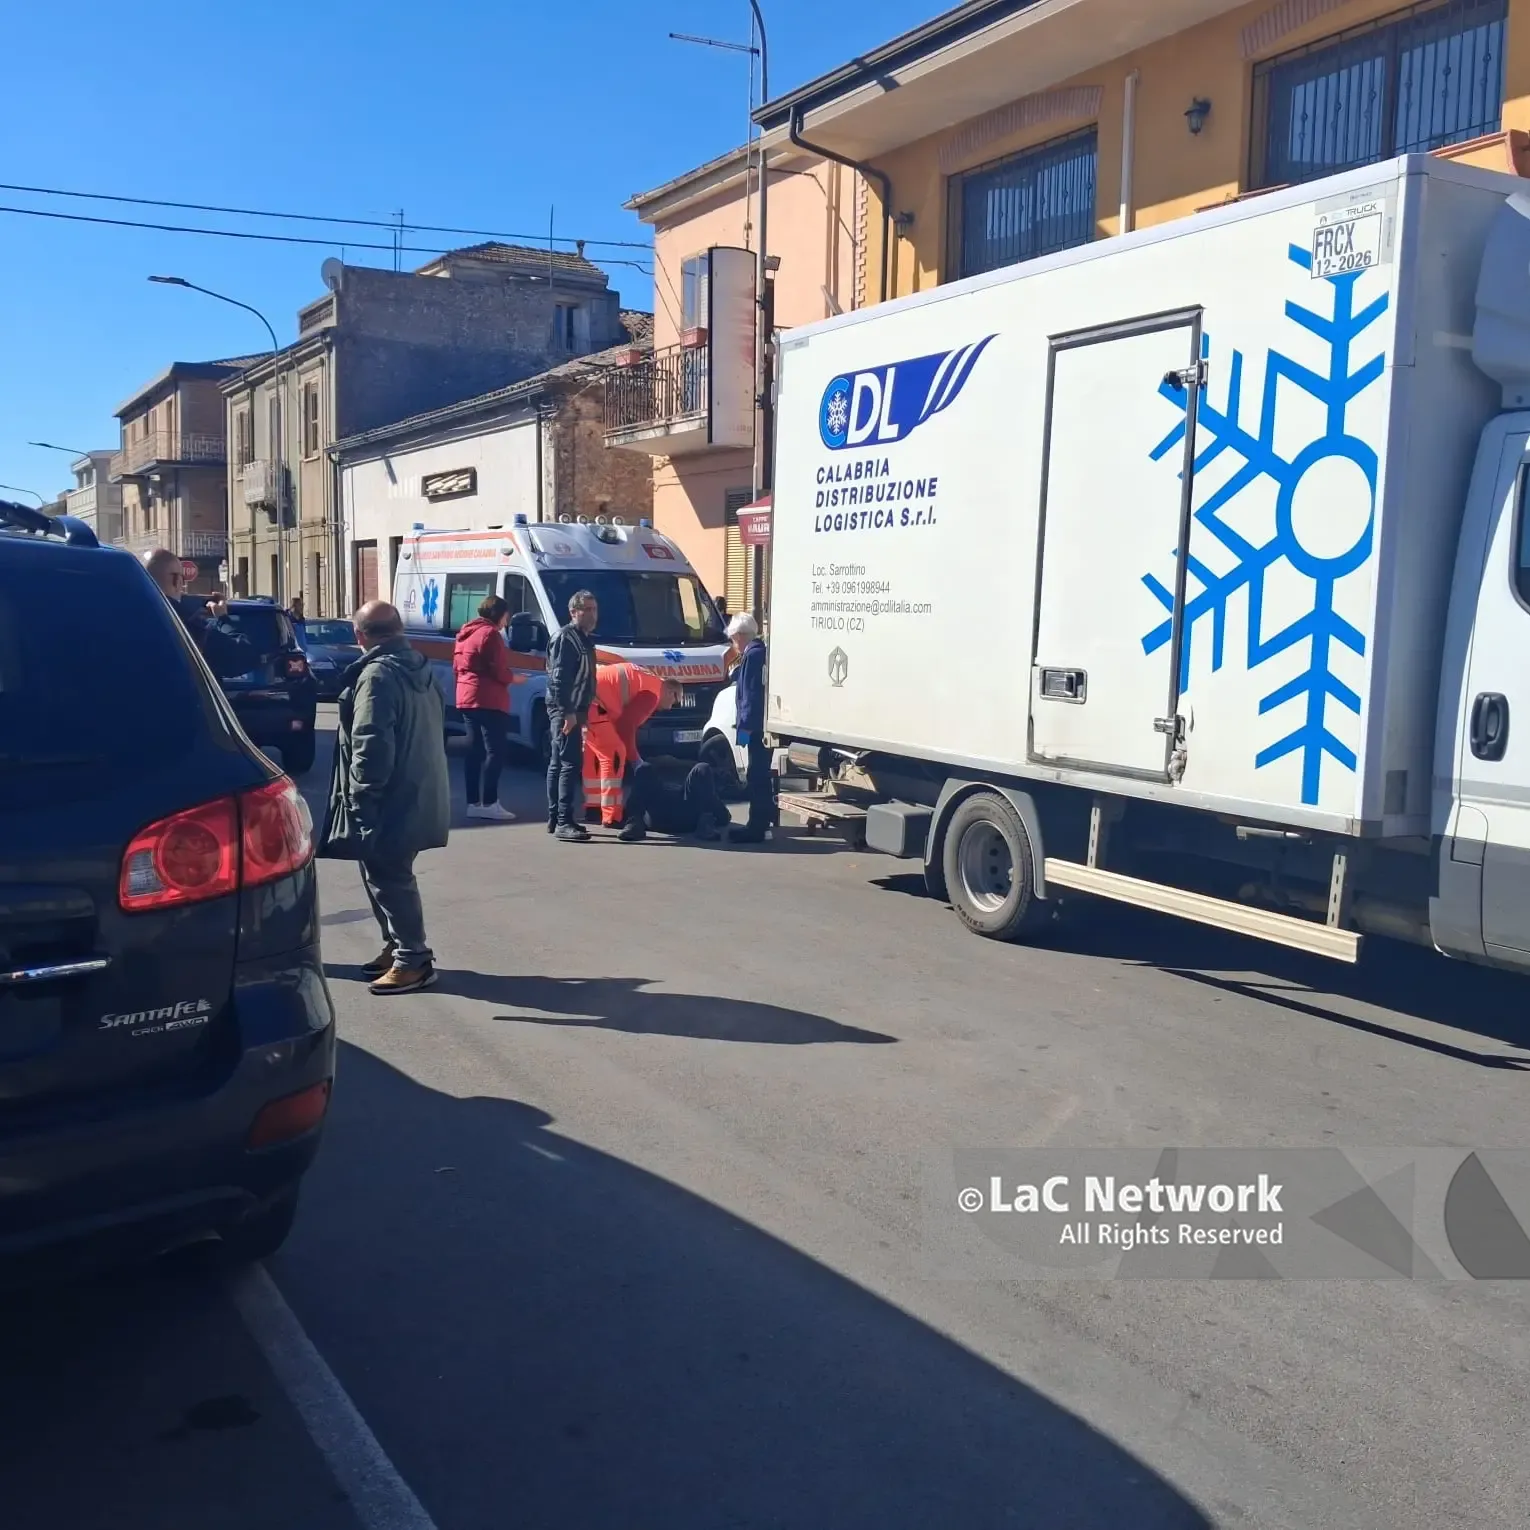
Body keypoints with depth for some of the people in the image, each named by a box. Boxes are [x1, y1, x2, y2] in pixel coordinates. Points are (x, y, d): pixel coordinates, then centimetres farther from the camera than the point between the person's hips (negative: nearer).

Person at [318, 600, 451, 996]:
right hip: (416, 793, 10)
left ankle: (413, 959, 3)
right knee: (390, 876, 20)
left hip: (393, 799, -10)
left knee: (388, 878, -2)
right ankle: (398, 947, 29)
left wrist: (361, 797, -17)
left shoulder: (378, 674, -17)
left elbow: (371, 745, -23)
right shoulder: (419, 669, 13)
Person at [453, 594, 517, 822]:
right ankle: (488, 803, -12)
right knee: (495, 751, -8)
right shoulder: (490, 633, -11)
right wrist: (513, 676, 2)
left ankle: (473, 803, 12)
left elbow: (456, 667, 20)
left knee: (475, 751, 11)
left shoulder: (466, 633, 18)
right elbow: (499, 671, -15)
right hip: (488, 700, -10)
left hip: (467, 698, 10)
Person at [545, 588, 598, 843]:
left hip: (572, 711, 10)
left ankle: (554, 818, 19)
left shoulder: (584, 639, 18)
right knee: (571, 764, -14)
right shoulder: (565, 638, -12)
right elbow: (559, 679, -20)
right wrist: (568, 712, -25)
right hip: (564, 710, -10)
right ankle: (564, 822, -16)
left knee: (558, 764, 13)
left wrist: (583, 710, 20)